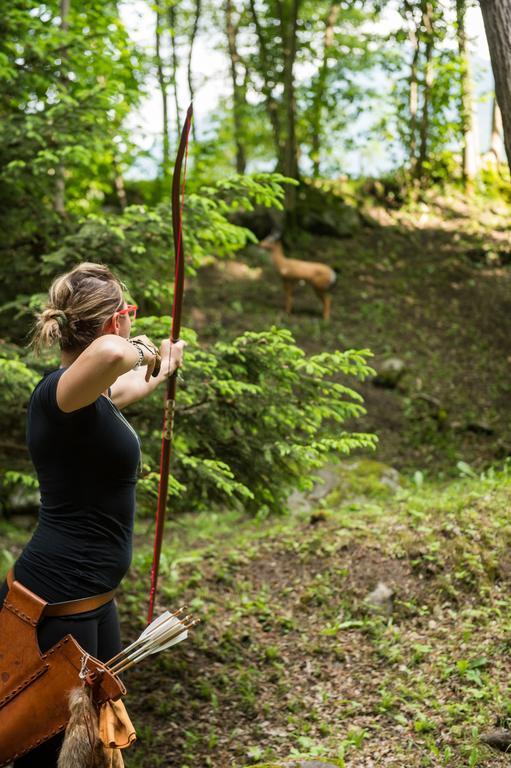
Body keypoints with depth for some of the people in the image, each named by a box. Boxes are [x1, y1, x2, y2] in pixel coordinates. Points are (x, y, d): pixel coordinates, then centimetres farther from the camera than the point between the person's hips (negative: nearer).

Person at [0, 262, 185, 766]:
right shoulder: (59, 392, -22)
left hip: (89, 593, 10)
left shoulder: (92, 394, 6)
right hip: (56, 598, -10)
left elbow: (120, 390, 32)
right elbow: (110, 354, -46)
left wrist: (158, 373, 52)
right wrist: (138, 350, -22)